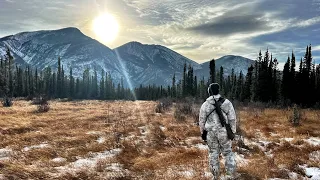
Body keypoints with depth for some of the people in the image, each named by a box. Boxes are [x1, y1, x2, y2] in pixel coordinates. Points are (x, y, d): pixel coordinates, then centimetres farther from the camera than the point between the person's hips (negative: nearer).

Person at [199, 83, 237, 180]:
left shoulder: (205, 105, -5)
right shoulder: (227, 102, -6)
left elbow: (202, 121, 2)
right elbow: (232, 119, -3)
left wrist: (202, 133, 14)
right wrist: (233, 132, 6)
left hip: (211, 132, 1)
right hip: (224, 132, 0)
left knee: (213, 154, 13)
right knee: (228, 153, 13)